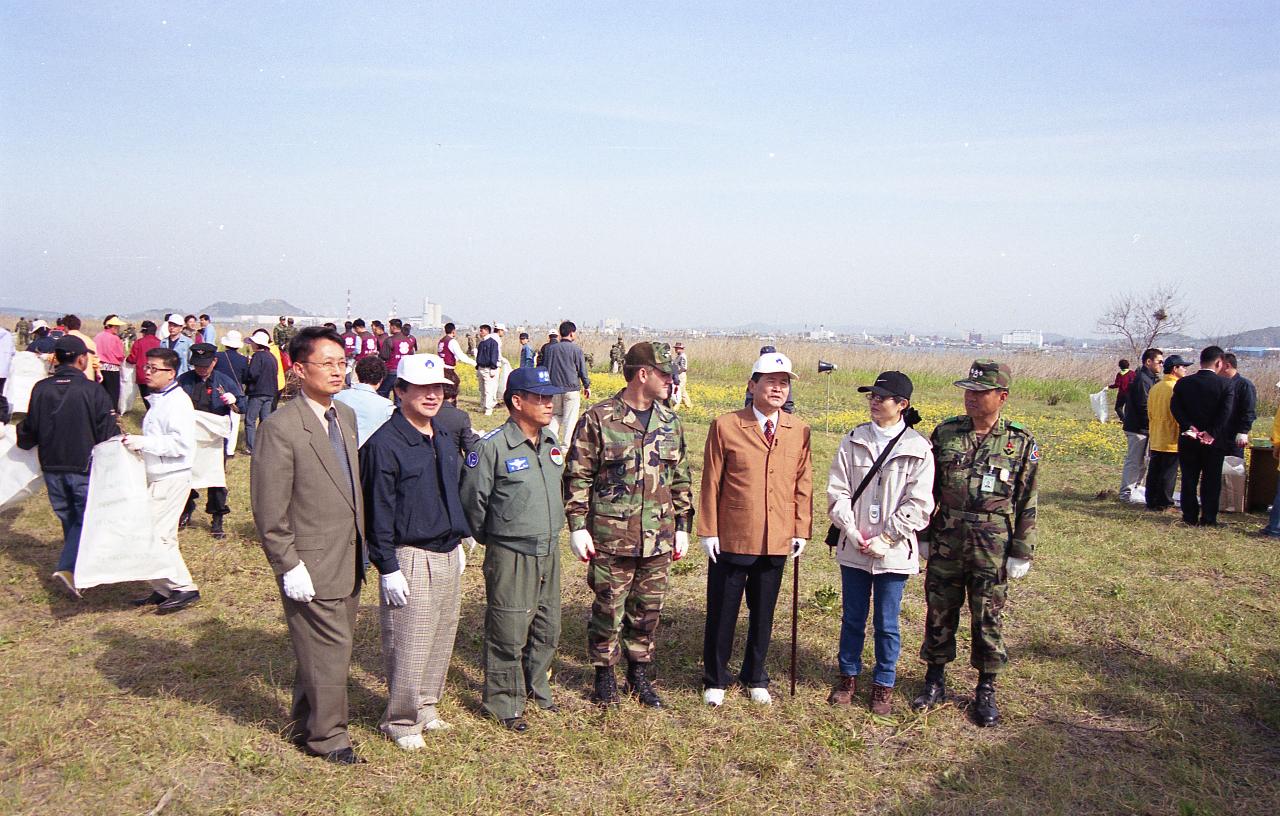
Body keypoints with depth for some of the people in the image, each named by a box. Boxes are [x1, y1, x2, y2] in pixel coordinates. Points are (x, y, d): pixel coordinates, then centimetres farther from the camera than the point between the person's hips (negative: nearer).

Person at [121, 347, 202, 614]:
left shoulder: (177, 402, -16)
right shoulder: (159, 399, 15)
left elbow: (181, 443, -25)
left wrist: (143, 442, -24)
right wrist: (137, 443, 12)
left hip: (171, 478, -10)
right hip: (158, 477, 10)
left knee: (155, 535, -9)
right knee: (161, 535, 14)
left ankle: (183, 588, -2)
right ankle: (164, 589, 24)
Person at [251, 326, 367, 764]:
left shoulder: (346, 416, 7)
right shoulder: (279, 428, -17)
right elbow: (270, 511, -16)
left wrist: (362, 547, 14)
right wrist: (289, 567, -16)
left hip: (348, 560, 8)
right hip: (312, 566, -7)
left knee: (329, 646, 19)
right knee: (330, 651, 3)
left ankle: (307, 723, 38)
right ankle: (327, 737, 23)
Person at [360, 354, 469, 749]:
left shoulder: (445, 442, 11)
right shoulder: (384, 445, -14)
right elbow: (378, 513, -14)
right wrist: (388, 569, -14)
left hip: (448, 556, 8)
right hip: (411, 558, -8)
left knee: (442, 637, 16)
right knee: (409, 646, 0)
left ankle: (426, 707, 32)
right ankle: (401, 720, 18)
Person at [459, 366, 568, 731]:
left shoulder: (552, 444, 6)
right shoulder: (492, 447, -16)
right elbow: (472, 501, -9)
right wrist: (491, 539, 2)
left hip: (549, 551, 7)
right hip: (511, 555, -7)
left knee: (547, 628, 17)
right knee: (508, 634, 3)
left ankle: (536, 687, 37)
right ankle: (505, 701, 20)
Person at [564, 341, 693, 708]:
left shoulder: (670, 423, 8)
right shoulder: (599, 419, -8)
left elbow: (681, 479, 15)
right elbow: (577, 476, -5)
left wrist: (682, 527, 12)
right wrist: (578, 527, -9)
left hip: (658, 538, 5)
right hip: (611, 537, -4)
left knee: (648, 610, 14)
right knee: (608, 609, 7)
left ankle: (640, 674, 32)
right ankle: (605, 675, 26)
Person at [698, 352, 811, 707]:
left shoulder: (799, 432, 4)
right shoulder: (725, 426, -5)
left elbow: (803, 485, 8)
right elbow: (711, 482, -3)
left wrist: (802, 531, 3)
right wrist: (708, 531, -5)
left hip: (777, 541, 3)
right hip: (732, 539, -3)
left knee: (763, 613, 16)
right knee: (722, 612, 8)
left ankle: (755, 677, 34)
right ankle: (715, 679, 27)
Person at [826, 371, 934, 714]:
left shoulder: (918, 449, -6)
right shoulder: (853, 441, 1)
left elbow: (918, 504, -8)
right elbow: (837, 491, 0)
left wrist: (886, 538, -13)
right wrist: (852, 532, -11)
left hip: (894, 553, -2)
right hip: (853, 549, 2)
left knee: (887, 623, 9)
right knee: (852, 618, 14)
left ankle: (883, 685, 26)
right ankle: (849, 676, 32)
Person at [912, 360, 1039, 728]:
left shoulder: (1021, 443, -4)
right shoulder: (945, 433, 1)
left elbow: (1027, 504, 0)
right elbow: (927, 490, 7)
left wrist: (1022, 553, -2)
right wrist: (922, 535, 6)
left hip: (992, 550, -2)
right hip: (946, 544, 2)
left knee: (987, 619, 8)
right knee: (939, 614, 10)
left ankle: (986, 689, 24)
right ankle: (935, 680, 27)